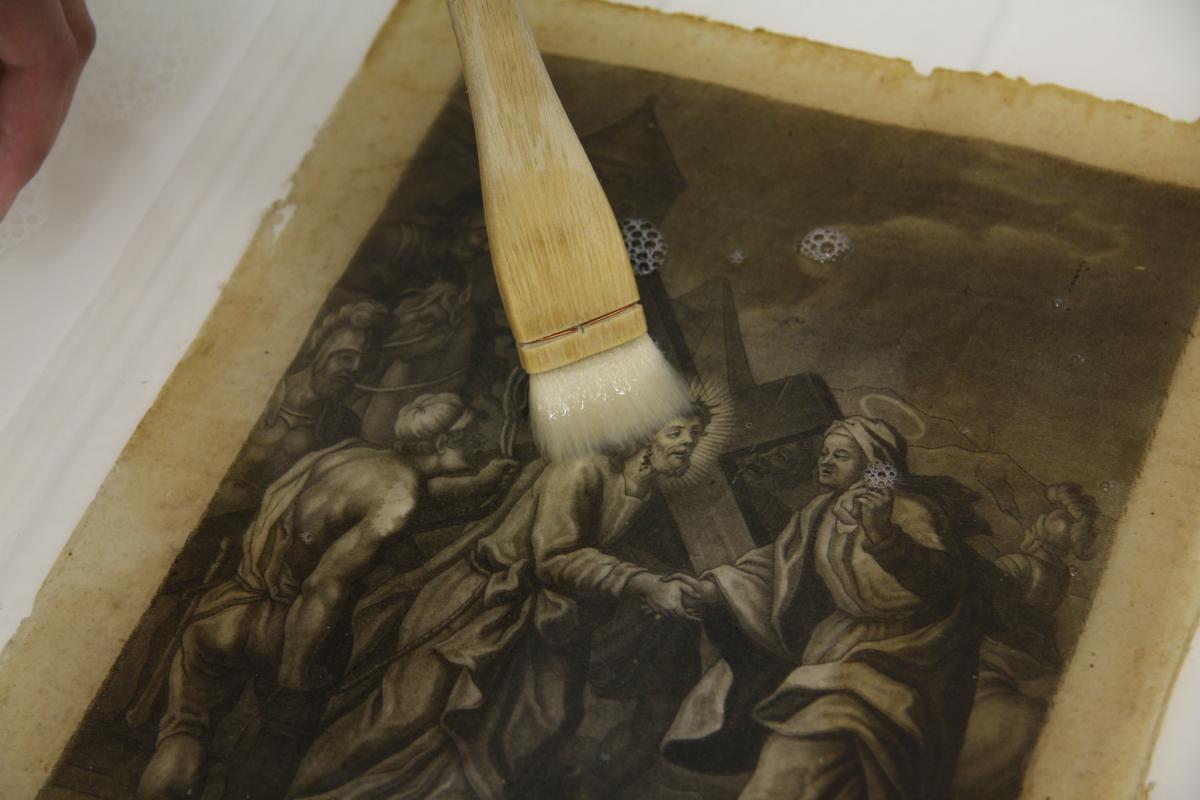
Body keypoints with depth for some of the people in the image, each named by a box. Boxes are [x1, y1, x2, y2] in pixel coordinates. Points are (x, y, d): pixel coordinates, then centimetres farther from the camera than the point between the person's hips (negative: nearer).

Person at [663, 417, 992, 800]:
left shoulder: (908, 508, -3)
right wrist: (714, 585, 2)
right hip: (833, 634, 8)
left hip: (894, 639, -8)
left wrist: (885, 535, -29)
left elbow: (945, 579, -16)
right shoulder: (822, 511, 18)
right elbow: (774, 561, 16)